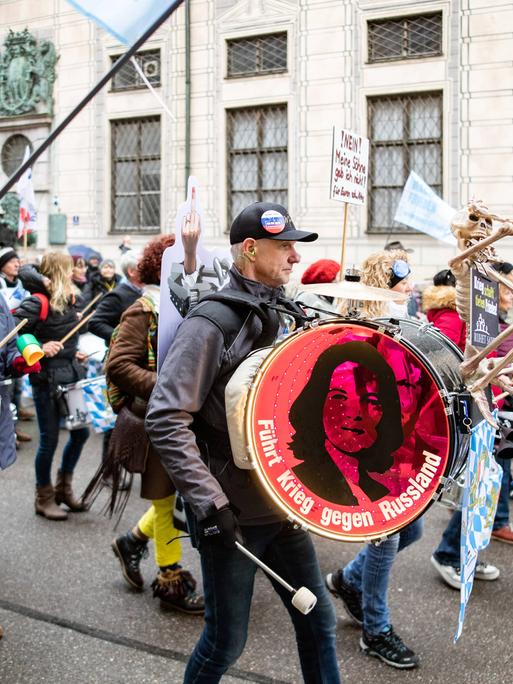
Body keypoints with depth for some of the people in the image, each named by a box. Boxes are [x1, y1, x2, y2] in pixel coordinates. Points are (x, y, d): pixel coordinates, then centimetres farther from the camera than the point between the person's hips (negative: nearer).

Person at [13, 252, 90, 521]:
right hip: (47, 380, -7)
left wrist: (72, 353, 12)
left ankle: (63, 488, 30)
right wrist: (40, 350, -25)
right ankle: (44, 498, 20)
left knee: (81, 432, 11)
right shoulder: (37, 303, -15)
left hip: (70, 376, 8)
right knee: (50, 440, 2)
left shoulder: (69, 300, 9)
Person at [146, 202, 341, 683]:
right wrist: (207, 499, -24)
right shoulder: (212, 322, -16)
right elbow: (166, 420, -21)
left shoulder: (281, 315, 8)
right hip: (232, 515, -7)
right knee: (226, 642, 8)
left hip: (282, 504, 7)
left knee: (317, 620, 15)